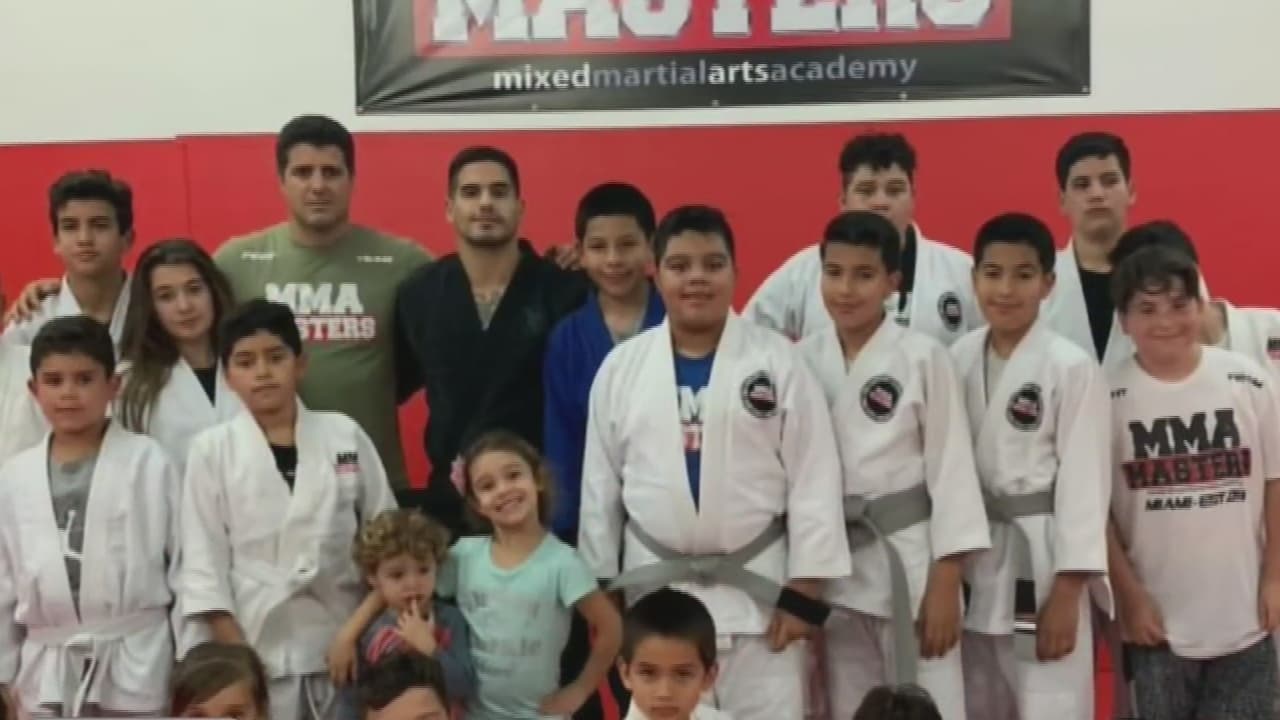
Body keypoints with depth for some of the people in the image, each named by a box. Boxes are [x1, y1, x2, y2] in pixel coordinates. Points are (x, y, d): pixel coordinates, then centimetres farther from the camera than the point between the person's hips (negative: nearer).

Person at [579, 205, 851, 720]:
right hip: (655, 590, 2)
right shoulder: (621, 367, 1)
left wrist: (804, 591, -7)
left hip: (757, 589, -2)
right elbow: (600, 486, 6)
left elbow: (813, 479, -5)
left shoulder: (778, 360, -5)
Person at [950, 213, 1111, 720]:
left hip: (1043, 563, -5)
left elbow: (1083, 481, -11)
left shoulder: (1072, 368, -11)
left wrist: (1067, 592, -13)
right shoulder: (959, 359, 4)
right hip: (974, 563, 5)